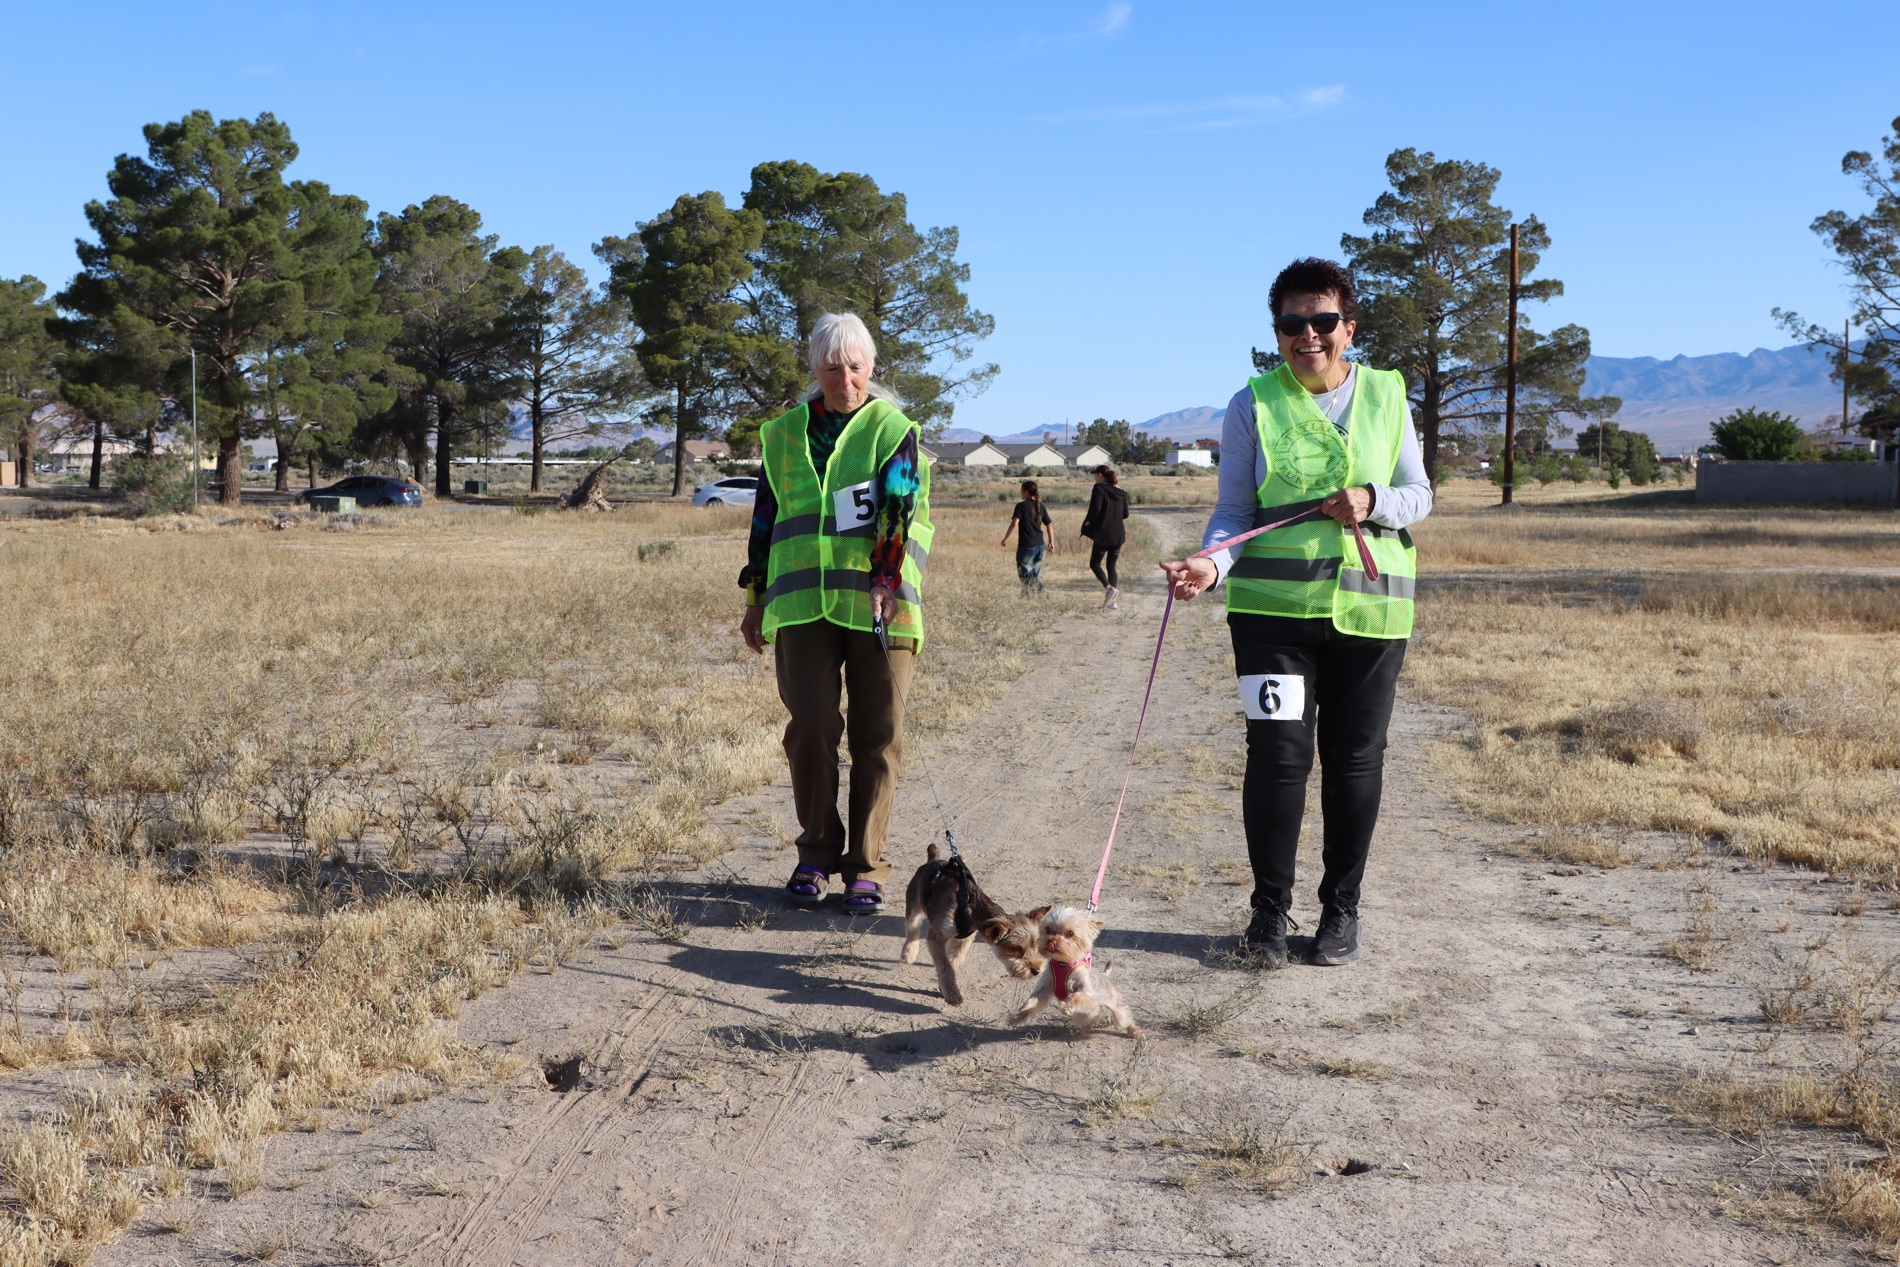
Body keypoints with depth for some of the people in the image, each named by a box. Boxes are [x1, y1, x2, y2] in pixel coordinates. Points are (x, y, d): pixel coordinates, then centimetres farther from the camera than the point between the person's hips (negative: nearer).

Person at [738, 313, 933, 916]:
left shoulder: (894, 430, 4)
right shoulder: (785, 434, 14)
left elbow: (905, 509, -9)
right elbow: (766, 517, 20)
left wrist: (888, 584, -24)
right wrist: (756, 598, 18)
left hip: (878, 606, -2)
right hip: (803, 603, 2)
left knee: (877, 737, 0)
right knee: (811, 727, -4)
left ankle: (866, 865, 11)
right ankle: (818, 853, 13)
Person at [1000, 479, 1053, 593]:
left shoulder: (1021, 506, -10)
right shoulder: (1040, 506, 7)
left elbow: (1014, 523, -20)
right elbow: (1049, 525, 11)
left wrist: (1005, 538, -11)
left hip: (1026, 545, -6)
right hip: (1040, 545, 6)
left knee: (1025, 574, -1)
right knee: (1034, 574, 15)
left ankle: (1041, 591, -20)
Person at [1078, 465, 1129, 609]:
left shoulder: (1099, 488, -9)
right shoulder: (1120, 492, 10)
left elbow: (1095, 509, -19)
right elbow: (1125, 514, 11)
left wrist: (1088, 521, -2)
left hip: (1103, 533, -6)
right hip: (1118, 534, 6)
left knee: (1095, 563, 6)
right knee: (1111, 565, 13)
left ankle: (1109, 588, -16)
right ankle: (1113, 600, 8)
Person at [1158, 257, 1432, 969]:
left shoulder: (1386, 396, 9)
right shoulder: (1254, 405, 3)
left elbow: (1420, 496, 11)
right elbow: (1233, 510, 2)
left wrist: (1373, 501, -10)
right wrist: (1213, 565, -18)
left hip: (1369, 608, 2)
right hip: (1273, 608, -2)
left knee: (1355, 760, 7)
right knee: (1278, 753, -7)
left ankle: (1341, 910, 21)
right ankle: (1270, 910, 10)